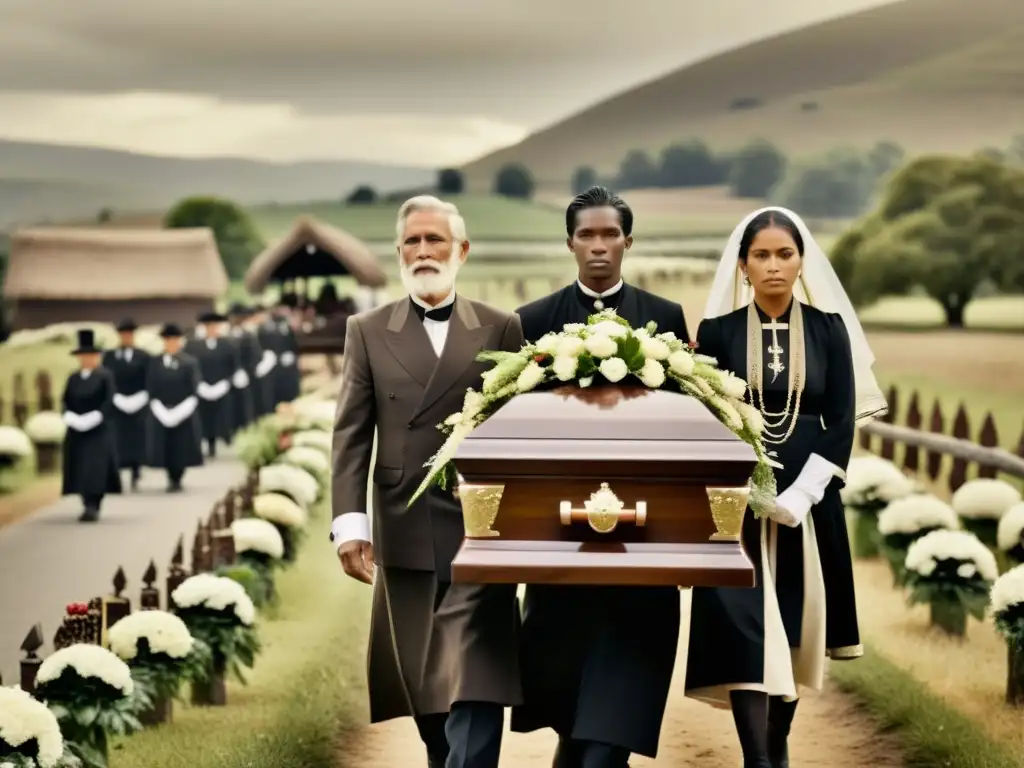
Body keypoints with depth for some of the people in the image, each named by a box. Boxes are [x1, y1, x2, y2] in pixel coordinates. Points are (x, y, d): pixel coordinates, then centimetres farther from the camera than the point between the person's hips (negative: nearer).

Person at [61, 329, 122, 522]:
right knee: (79, 469, 5)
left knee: (96, 469, -13)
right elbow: (66, 402, 10)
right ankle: (89, 506, 18)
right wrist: (71, 418, -10)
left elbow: (109, 402, -10)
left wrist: (92, 419, -18)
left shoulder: (105, 376, -2)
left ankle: (93, 507, -17)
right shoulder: (73, 378, 11)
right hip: (77, 430, 5)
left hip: (99, 431, -5)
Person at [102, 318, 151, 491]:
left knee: (136, 443, 3)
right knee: (116, 444, -2)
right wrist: (115, 399, -6)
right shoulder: (108, 356, 5)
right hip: (115, 407, 0)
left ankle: (135, 477, 12)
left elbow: (149, 383, 2)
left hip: (137, 407, 0)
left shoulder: (143, 357, 3)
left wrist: (139, 400, -7)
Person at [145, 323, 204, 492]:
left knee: (182, 448, 0)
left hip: (184, 413, -1)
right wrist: (159, 409, -9)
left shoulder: (189, 363, -1)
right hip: (162, 413, 1)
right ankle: (172, 479, 15)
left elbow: (195, 389, -4)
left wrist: (181, 410, -13)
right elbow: (152, 389, 2)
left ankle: (177, 479, 12)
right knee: (165, 447, 1)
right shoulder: (155, 363, 4)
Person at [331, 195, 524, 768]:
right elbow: (352, 434, 2)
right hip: (405, 539, 2)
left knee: (476, 690, -12)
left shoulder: (502, 330, 6)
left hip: (481, 535, -2)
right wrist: (350, 523, -9)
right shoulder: (369, 332, 8)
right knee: (425, 691, 12)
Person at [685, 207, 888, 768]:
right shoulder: (718, 330, 1)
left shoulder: (828, 328, 3)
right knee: (744, 625, -12)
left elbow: (842, 421, -1)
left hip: (807, 497, 2)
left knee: (794, 627, 8)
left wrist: (800, 494, -12)